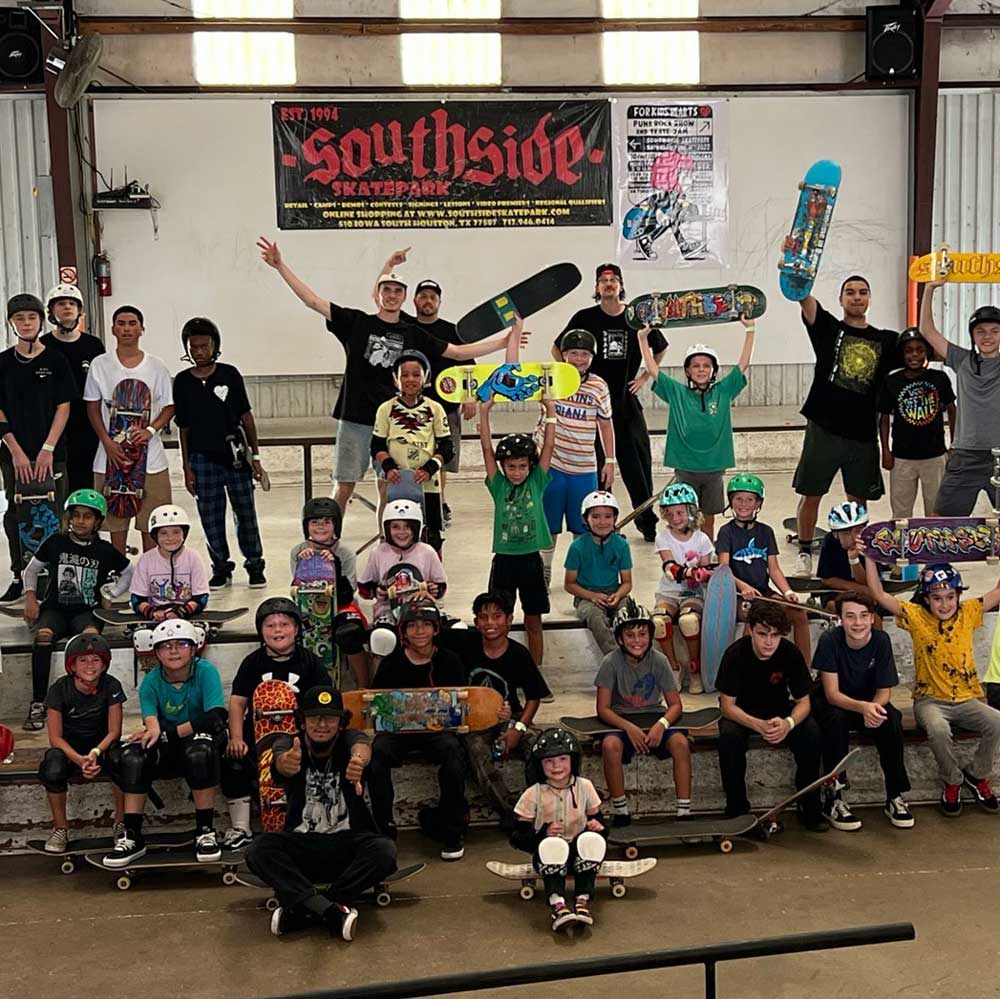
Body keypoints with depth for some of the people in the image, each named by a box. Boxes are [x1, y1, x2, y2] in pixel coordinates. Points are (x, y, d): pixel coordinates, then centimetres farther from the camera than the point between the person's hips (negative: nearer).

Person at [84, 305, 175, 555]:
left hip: (150, 455, 0)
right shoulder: (100, 365, 2)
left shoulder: (156, 367, 2)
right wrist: (107, 442, -8)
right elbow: (93, 408, 5)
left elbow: (169, 407, 5)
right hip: (112, 453, 0)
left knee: (151, 524, 3)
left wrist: (150, 430, -13)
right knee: (116, 522, 6)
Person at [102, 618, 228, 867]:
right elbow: (150, 720, -13)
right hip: (167, 751, 3)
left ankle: (205, 832, -24)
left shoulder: (205, 671, -10)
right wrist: (153, 729, -40)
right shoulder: (152, 681, -1)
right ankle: (132, 837, -17)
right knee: (130, 756, -26)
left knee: (200, 750, -38)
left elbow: (215, 717, -22)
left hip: (201, 739, -3)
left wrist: (167, 731, -26)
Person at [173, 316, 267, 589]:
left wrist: (255, 456, 2)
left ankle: (255, 566, 18)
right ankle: (221, 569, 19)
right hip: (203, 459, 1)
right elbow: (183, 427, 8)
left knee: (245, 513, 4)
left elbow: (246, 416, 5)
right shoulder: (183, 381, 4)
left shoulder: (229, 374, 2)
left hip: (236, 457, -1)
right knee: (211, 518, 5)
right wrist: (187, 468, 5)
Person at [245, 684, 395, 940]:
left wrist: (359, 760, -57)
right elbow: (280, 760, -28)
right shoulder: (289, 744, -3)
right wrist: (286, 763, -55)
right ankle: (330, 911, -36)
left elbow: (362, 748, -30)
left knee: (384, 850, -30)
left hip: (347, 844, 0)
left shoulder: (350, 739, -4)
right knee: (259, 850, -27)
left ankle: (298, 910, -27)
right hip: (301, 844, 0)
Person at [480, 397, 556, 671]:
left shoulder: (536, 483, 2)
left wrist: (550, 410, -3)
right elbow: (487, 449, -3)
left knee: (534, 621, 8)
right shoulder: (499, 486, 1)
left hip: (531, 559, 0)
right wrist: (484, 412, -7)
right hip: (504, 559, 0)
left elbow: (549, 446, -1)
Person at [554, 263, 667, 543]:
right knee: (593, 462, 1)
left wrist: (644, 377, 12)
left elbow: (660, 349, 20)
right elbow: (557, 349, 8)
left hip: (627, 399, 2)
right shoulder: (585, 318, -3)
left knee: (638, 461, 3)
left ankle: (647, 520, 16)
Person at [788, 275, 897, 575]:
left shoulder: (885, 340, 10)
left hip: (863, 434, 2)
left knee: (858, 498, 10)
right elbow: (803, 296, -14)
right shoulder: (828, 328, 2)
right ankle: (805, 552, 21)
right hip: (824, 429, -2)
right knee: (811, 494, 6)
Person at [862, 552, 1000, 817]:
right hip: (930, 700, -2)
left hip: (966, 700, 3)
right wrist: (869, 557, -16)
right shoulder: (917, 616, -3)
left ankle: (976, 775, 1)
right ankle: (952, 782, -6)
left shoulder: (968, 613, 3)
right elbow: (879, 594, -10)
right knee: (938, 729, -35)